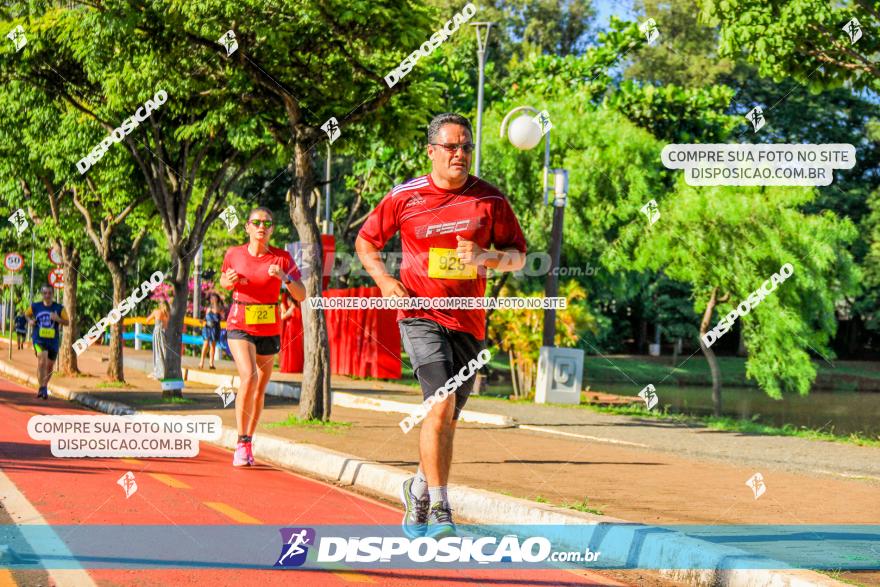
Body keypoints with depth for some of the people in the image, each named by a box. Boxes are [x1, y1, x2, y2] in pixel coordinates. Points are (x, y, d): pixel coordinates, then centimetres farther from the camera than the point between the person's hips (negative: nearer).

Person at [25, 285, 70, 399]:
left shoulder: (59, 308, -1)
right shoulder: (35, 306, 2)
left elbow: (67, 322, 0)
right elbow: (27, 314, 20)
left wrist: (57, 319, -19)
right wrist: (30, 321, -1)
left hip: (53, 341, 2)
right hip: (39, 339, -2)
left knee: (50, 366, 14)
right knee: (42, 361, -24)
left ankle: (45, 386, 39)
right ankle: (42, 388, -19)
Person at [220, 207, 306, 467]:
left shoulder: (282, 258, -4)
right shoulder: (234, 255, -1)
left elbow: (302, 296, -7)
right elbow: (224, 282, 17)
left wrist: (284, 277, -24)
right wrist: (229, 281, -6)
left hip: (269, 330, 2)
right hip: (239, 326, -2)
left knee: (260, 389, 11)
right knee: (249, 377, -24)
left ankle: (248, 443, 30)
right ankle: (241, 444, -17)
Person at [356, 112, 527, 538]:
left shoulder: (490, 199, 3)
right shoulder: (404, 197, 0)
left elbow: (519, 255, 8)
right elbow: (366, 240, 13)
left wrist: (488, 257, -13)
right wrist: (385, 280, -4)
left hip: (469, 322, 3)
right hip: (420, 315, -3)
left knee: (447, 419, 11)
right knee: (440, 405, -20)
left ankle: (419, 491, 35)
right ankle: (439, 511, -18)